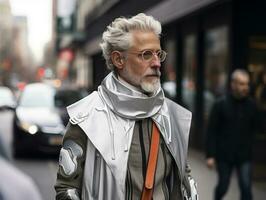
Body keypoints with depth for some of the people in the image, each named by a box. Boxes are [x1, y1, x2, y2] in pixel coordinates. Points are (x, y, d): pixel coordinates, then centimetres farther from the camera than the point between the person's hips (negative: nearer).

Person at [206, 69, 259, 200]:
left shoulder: (251, 105, 0)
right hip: (224, 155, -1)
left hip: (244, 156, 1)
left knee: (246, 188, -6)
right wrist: (210, 155, -11)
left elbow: (253, 128, 11)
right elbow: (211, 131, -7)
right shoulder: (220, 105, -6)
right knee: (223, 186, 11)